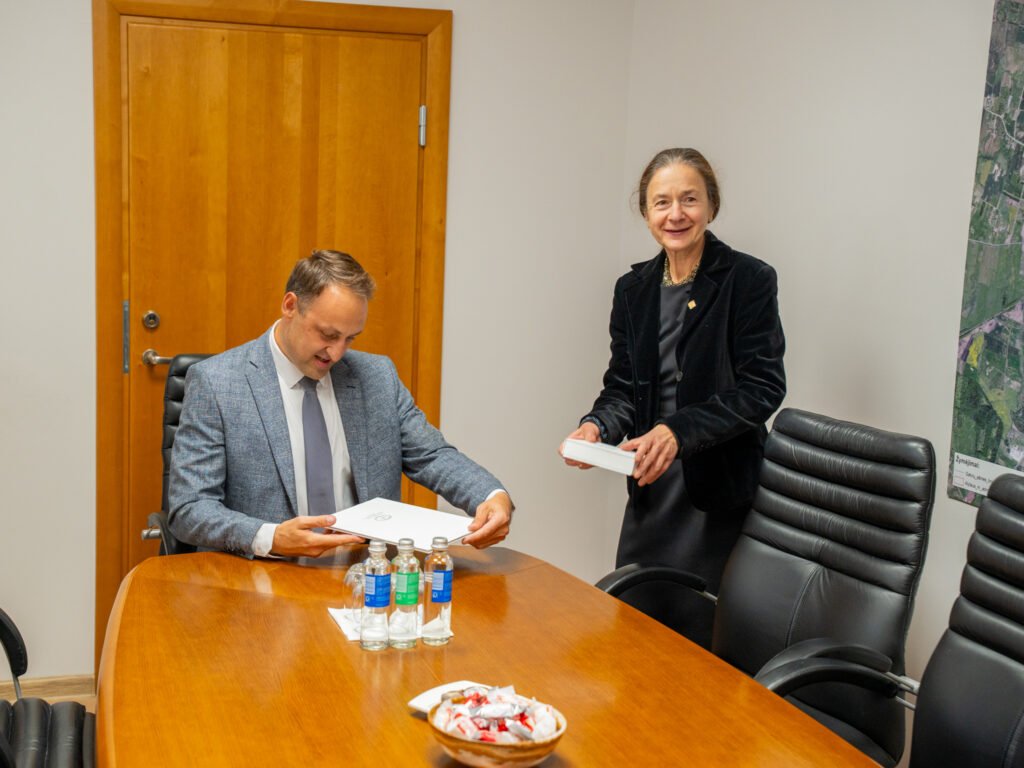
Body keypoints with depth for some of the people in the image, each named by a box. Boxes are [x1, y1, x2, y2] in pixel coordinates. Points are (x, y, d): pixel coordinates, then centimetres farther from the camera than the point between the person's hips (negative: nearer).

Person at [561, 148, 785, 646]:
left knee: (699, 635, -1)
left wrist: (679, 430, -23)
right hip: (650, 493, 5)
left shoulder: (749, 281, -7)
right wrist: (597, 426, -11)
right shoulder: (633, 289, 9)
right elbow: (623, 386, 11)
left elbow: (762, 387, -12)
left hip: (719, 496, -5)